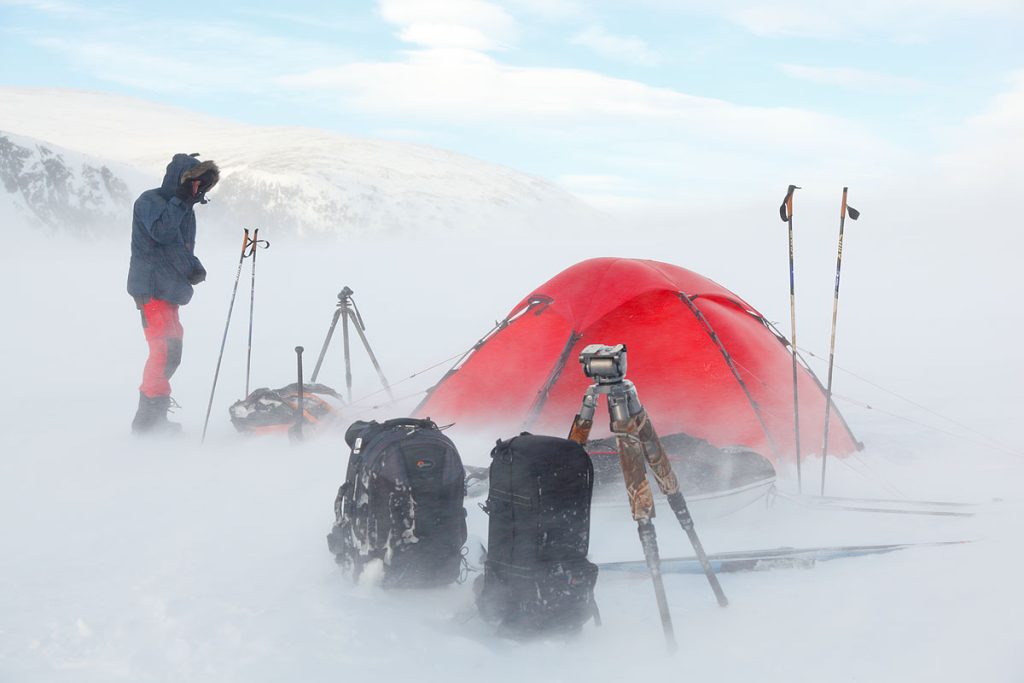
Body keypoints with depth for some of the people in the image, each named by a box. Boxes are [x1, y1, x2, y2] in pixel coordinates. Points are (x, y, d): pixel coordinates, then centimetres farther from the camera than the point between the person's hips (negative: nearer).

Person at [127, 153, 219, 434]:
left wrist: (194, 267, 2)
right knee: (165, 351, -14)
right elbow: (160, 231, -27)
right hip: (152, 288, -9)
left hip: (170, 290, 9)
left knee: (170, 351, 13)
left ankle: (154, 419, 22)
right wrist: (181, 199, -21)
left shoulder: (183, 208, 17)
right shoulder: (150, 200, -9)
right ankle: (148, 420, -9)